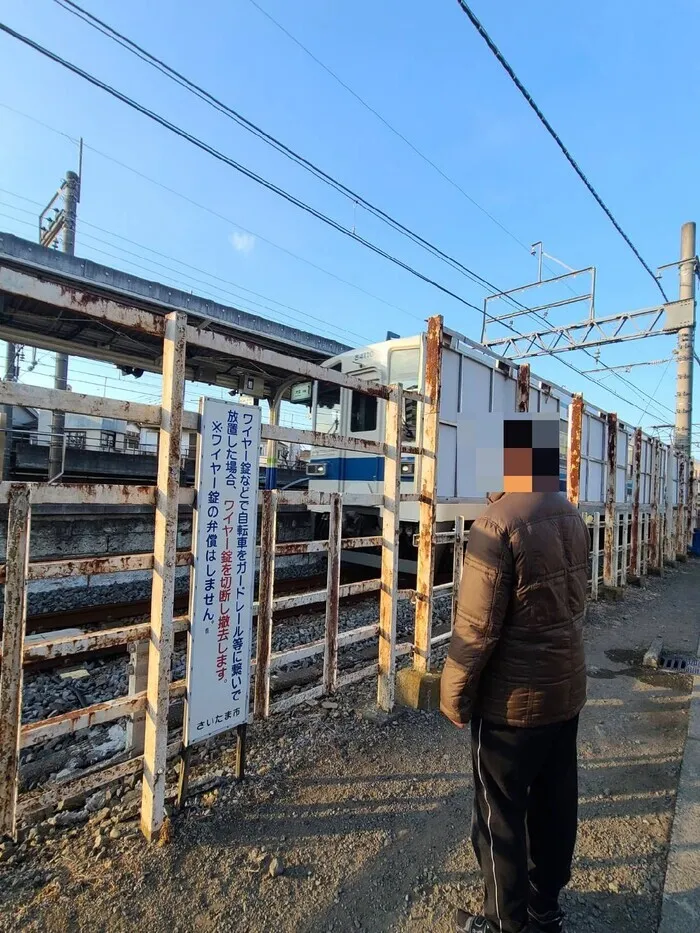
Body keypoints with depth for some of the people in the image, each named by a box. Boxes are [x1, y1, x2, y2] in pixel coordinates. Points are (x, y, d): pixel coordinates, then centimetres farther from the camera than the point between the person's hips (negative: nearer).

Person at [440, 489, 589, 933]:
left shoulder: (498, 523, -25)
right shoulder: (571, 515, -1)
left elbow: (477, 628, -22)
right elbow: (575, 600, 9)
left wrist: (454, 695, -8)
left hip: (513, 700, -7)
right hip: (567, 690, 8)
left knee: (501, 816, 15)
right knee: (555, 805, 24)